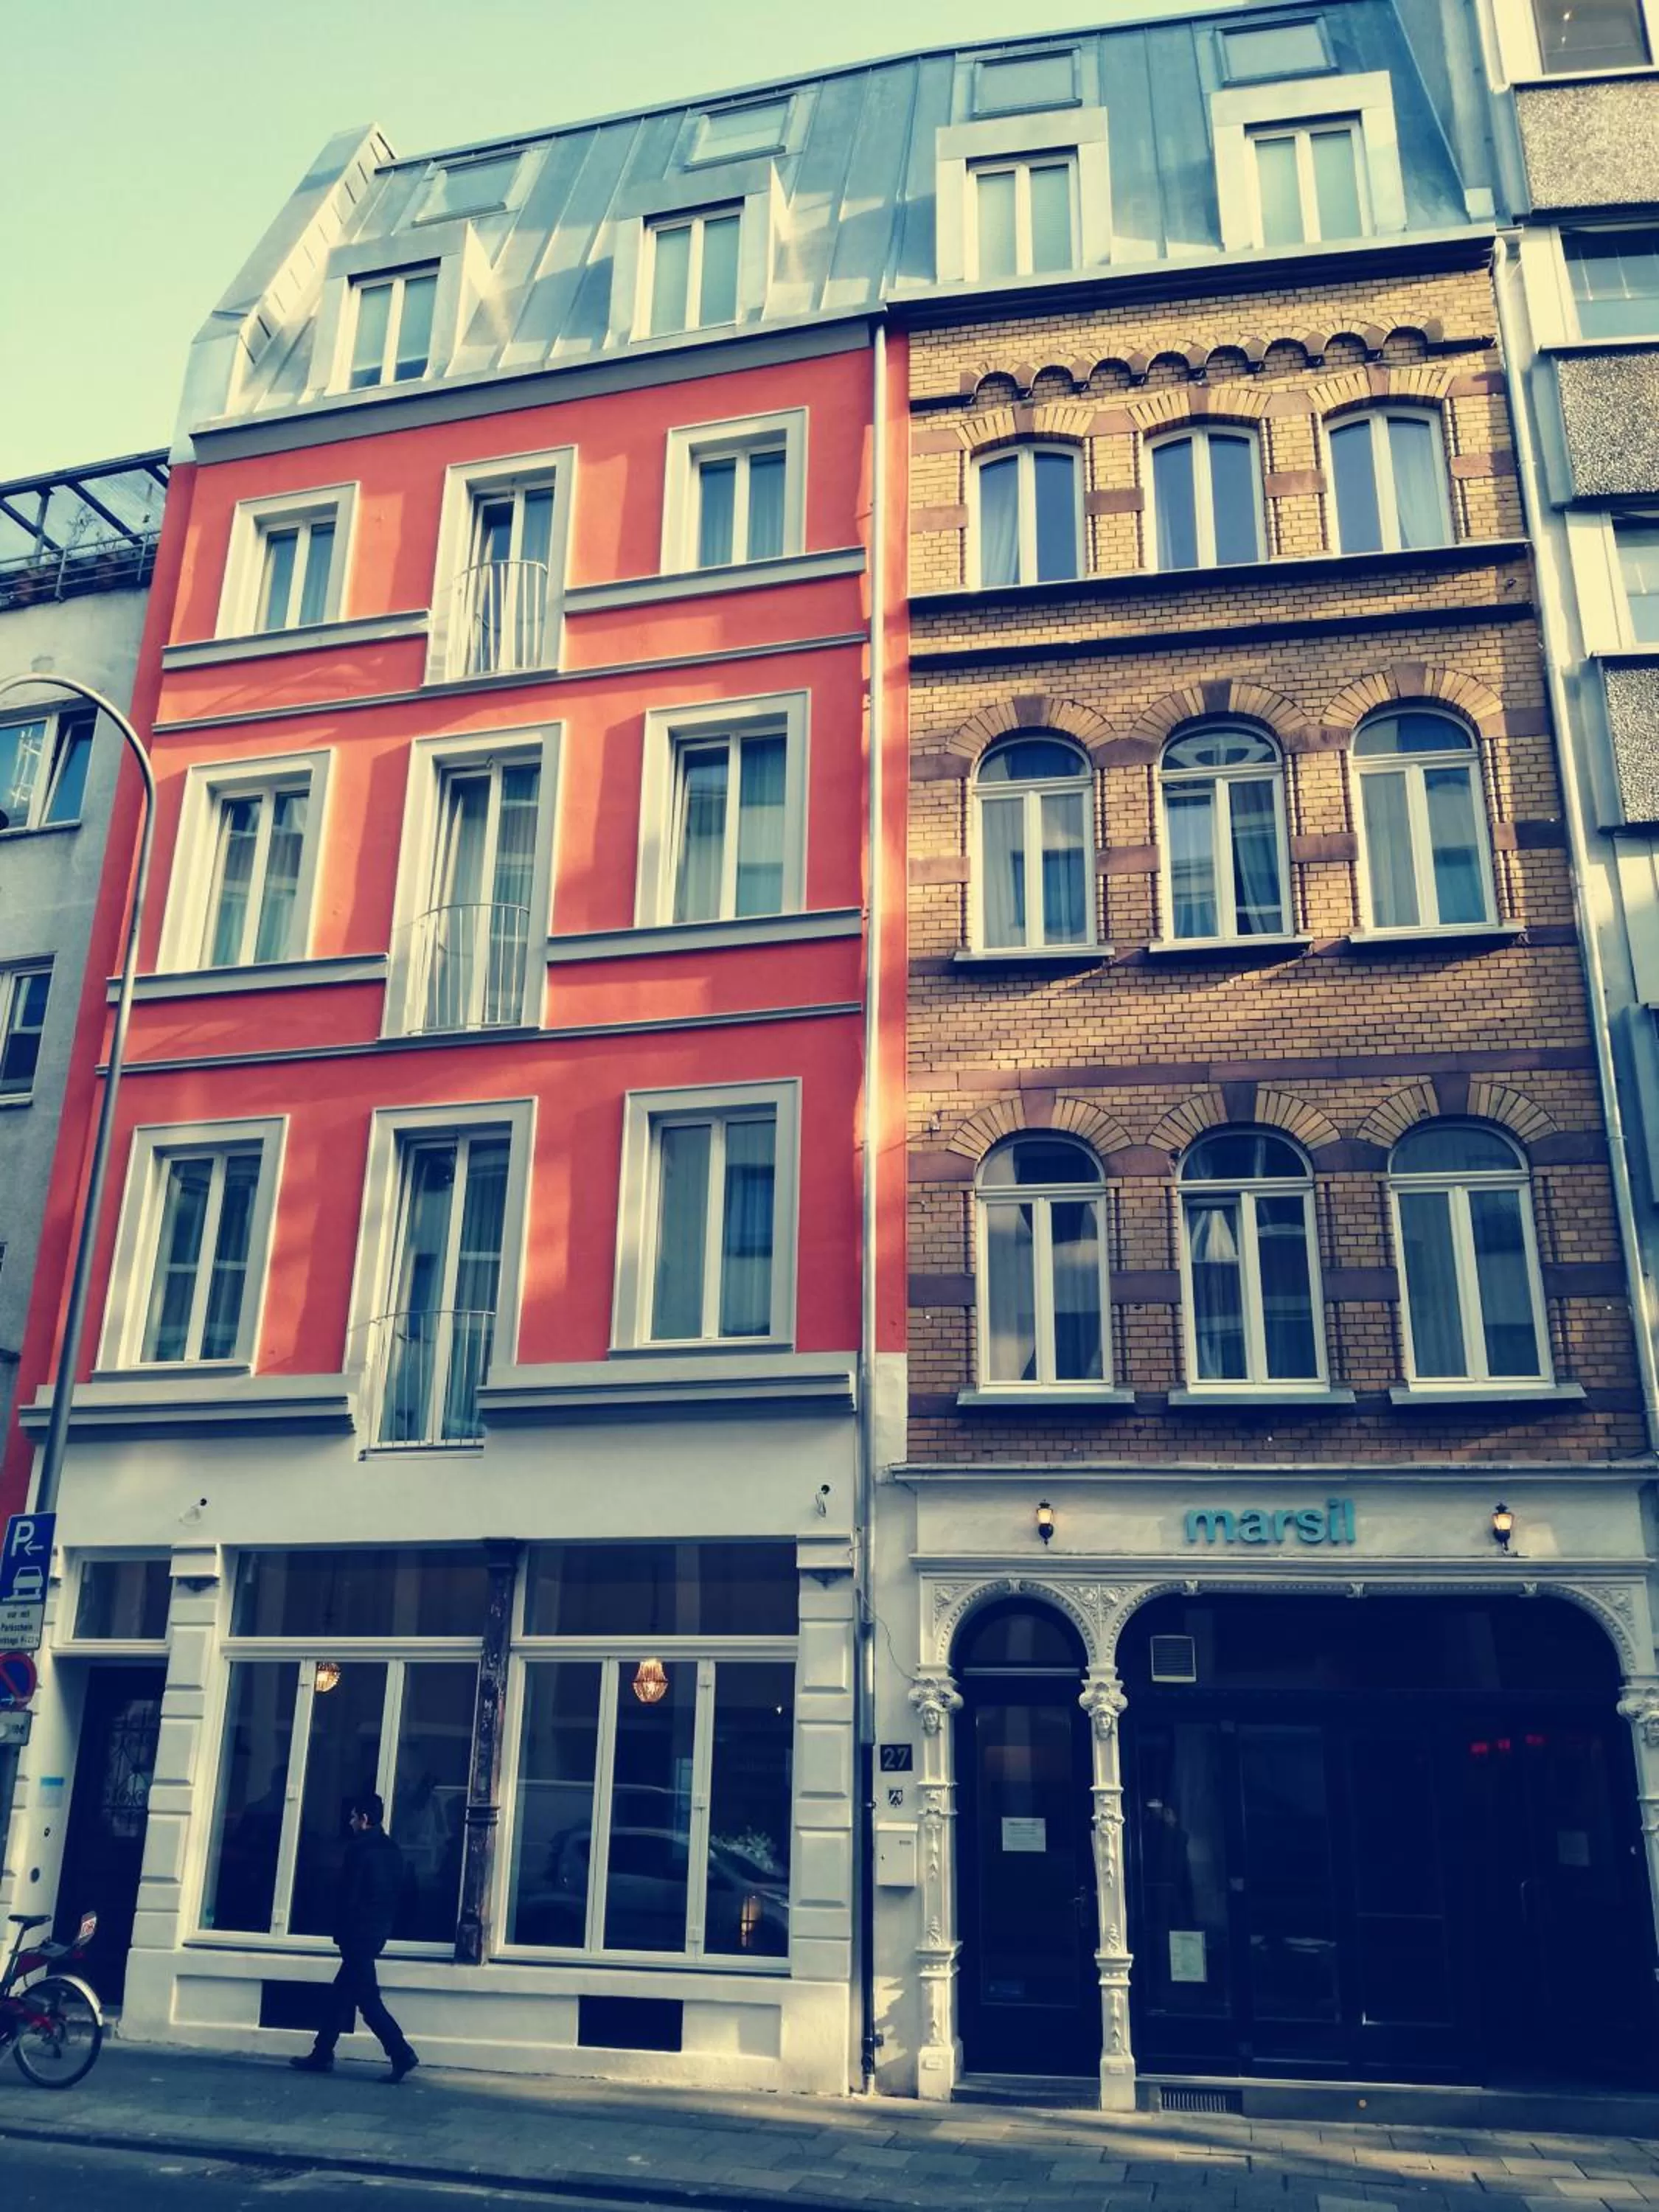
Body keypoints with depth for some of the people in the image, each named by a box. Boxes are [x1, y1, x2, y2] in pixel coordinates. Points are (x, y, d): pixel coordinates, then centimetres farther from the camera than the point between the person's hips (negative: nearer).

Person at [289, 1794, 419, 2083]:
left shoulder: (358, 1847, -14)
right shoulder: (392, 1849, 10)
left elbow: (349, 1894, -15)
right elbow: (396, 1891, 11)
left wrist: (341, 1931, -7)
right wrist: (384, 1924, 15)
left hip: (358, 1932, -9)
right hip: (378, 1930, 9)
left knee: (367, 1998, -6)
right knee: (343, 1993, 17)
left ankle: (402, 2054, -12)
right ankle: (322, 2054, 22)